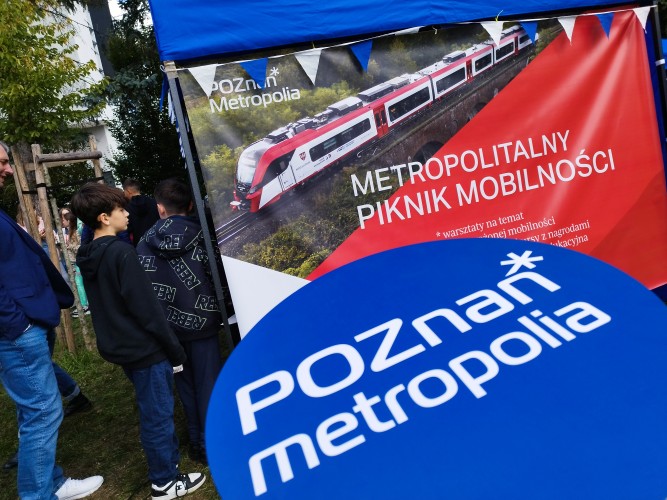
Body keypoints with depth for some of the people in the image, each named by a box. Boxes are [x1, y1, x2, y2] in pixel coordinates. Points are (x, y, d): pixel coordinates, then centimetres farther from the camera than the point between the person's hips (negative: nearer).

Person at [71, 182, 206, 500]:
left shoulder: (88, 257, 6)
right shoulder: (121, 252, -20)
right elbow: (146, 308, -21)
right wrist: (174, 349, -14)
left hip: (120, 347, 9)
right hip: (144, 348, -9)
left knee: (153, 410, 23)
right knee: (157, 414, 6)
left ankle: (169, 459, 40)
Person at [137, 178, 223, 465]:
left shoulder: (146, 243, -3)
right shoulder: (201, 235, -7)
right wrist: (219, 311, 8)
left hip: (169, 325, 2)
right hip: (201, 321, -2)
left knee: (185, 384, 16)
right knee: (208, 383, 7)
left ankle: (196, 442, 26)